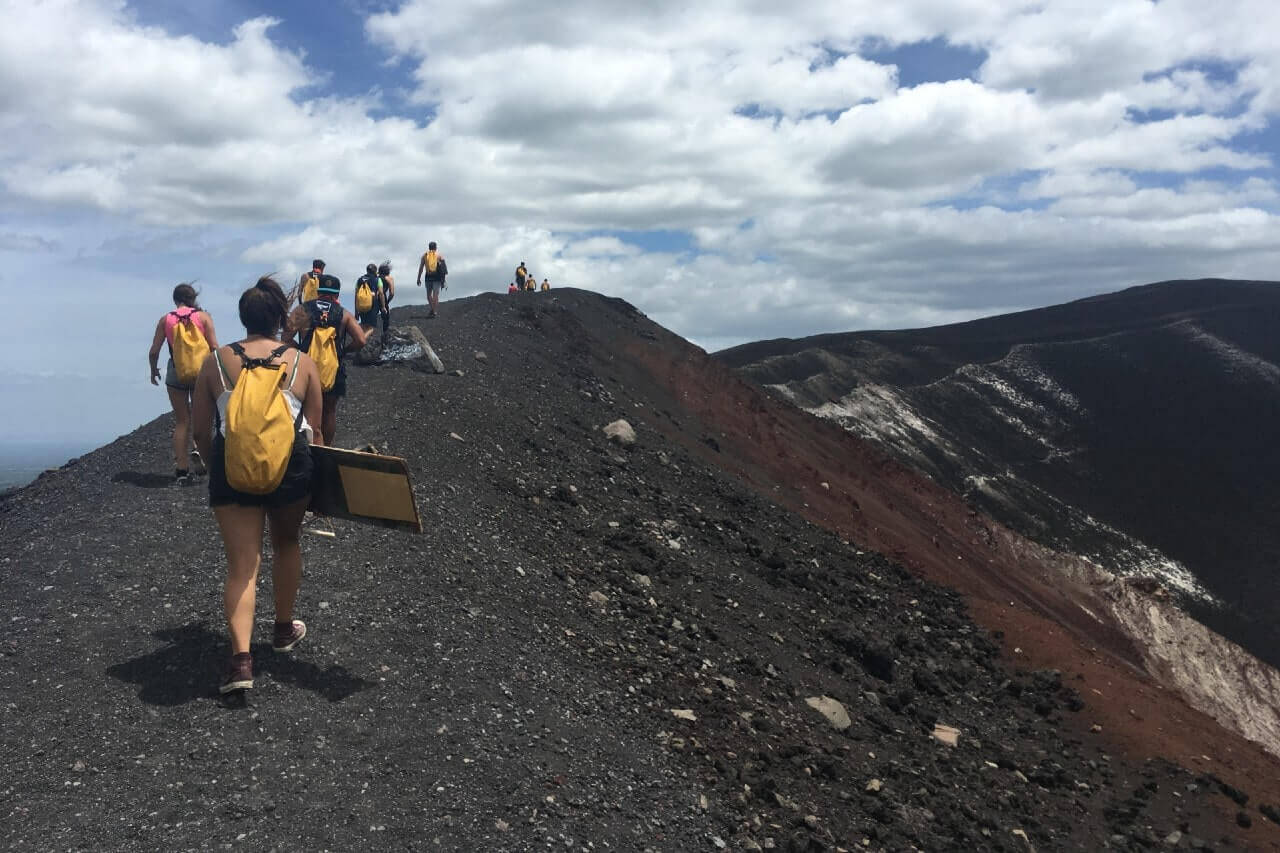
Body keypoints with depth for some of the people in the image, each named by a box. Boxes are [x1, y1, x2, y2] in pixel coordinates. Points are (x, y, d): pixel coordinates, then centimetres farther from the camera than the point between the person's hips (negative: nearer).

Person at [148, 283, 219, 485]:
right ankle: (198, 450, -11)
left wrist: (154, 370, 20)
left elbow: (154, 351, 3)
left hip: (175, 372, 1)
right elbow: (214, 347, -9)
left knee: (181, 421, 10)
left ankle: (181, 470, 9)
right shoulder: (203, 316, -1)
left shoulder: (166, 319, 3)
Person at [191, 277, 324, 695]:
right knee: (286, 543, 24)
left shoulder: (215, 362, 1)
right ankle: (284, 629, 38)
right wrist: (313, 473, 16)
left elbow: (201, 431, 3)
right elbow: (313, 430, 2)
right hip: (290, 464, 0)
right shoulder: (303, 363, 0)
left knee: (240, 565, 3)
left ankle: (241, 657, -10)